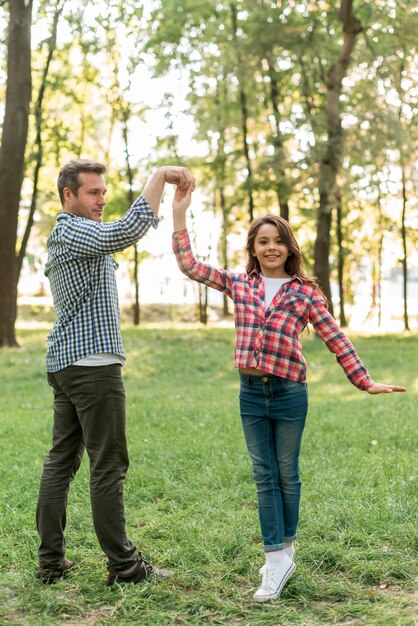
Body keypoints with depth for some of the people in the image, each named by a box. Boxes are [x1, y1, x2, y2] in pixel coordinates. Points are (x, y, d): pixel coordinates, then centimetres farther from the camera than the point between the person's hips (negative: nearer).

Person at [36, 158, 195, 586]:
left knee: (61, 459, 8)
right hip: (93, 363, -10)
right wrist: (161, 175, -25)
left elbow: (117, 236, 29)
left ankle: (51, 561, 11)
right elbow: (126, 232, -29)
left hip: (63, 364, 10)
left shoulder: (62, 236, 21)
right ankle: (123, 565, 1)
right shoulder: (74, 232, -12)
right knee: (109, 465, -5)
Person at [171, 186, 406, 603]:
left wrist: (364, 381, -5)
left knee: (287, 474, 10)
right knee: (264, 475, 4)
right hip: (251, 392, 2)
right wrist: (180, 215, 1)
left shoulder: (304, 292, -1)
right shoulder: (239, 284, 6)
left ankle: (285, 548, 27)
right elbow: (189, 265, 4)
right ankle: (277, 560, 9)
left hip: (289, 392, -2)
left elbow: (335, 339, -1)